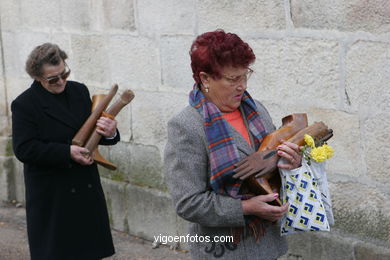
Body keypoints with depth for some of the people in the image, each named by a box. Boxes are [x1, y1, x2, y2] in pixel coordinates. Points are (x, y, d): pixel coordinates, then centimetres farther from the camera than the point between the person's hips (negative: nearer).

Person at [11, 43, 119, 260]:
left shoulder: (79, 91, 5)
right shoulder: (24, 104, -9)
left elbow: (92, 133, 10)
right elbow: (24, 150, -16)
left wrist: (109, 134, -15)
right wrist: (67, 152, -24)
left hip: (86, 187, 5)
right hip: (51, 196, -5)